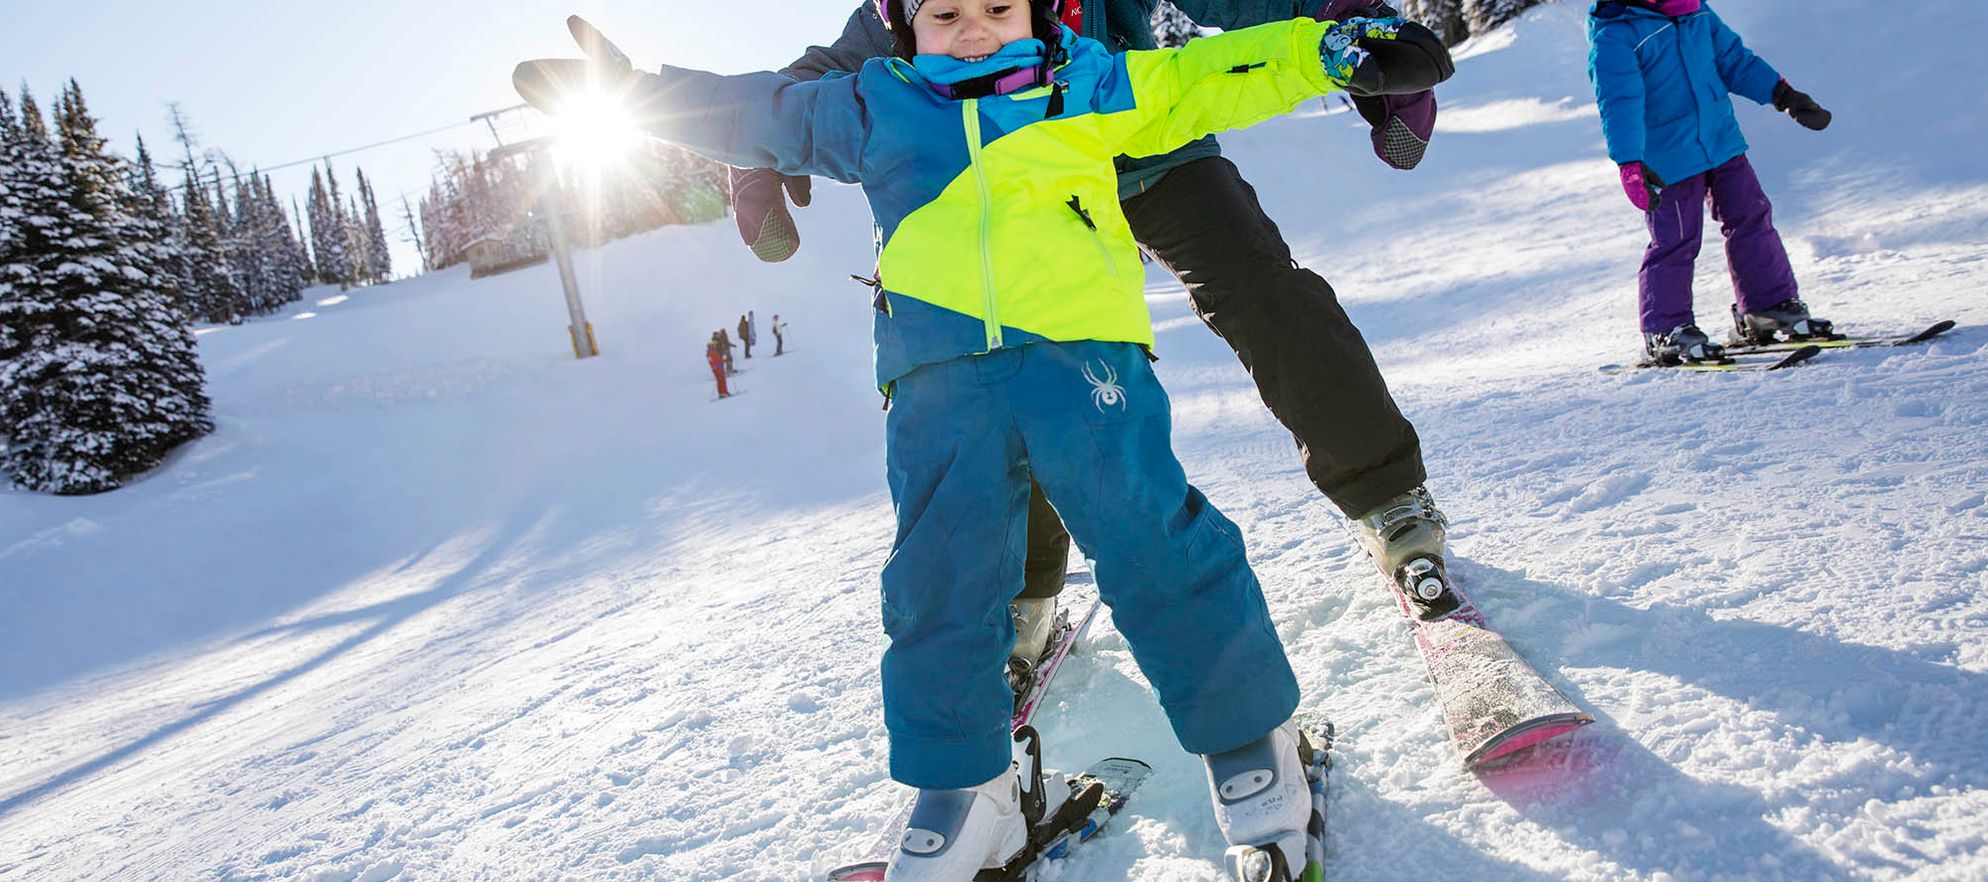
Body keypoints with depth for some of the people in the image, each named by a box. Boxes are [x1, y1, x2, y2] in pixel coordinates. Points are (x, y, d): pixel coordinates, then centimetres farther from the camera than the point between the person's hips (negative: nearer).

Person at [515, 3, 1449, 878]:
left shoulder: (1085, 80, 17)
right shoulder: (872, 107, 20)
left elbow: (1199, 81, 17)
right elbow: (743, 113, 27)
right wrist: (617, 88, 28)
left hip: (1082, 351, -2)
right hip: (942, 383, 2)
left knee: (1158, 550, -10)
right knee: (937, 586, 3)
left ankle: (1247, 735, 11)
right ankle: (961, 789, 20)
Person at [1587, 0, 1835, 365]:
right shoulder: (1613, 37, -14)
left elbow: (1734, 59, 18)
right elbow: (1620, 105, -22)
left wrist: (1782, 94, 13)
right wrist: (1631, 165, -31)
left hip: (1723, 142, 7)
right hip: (1668, 162, -7)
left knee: (1752, 218, 9)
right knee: (1675, 242, -4)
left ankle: (1769, 306, 23)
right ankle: (1665, 331, 11)